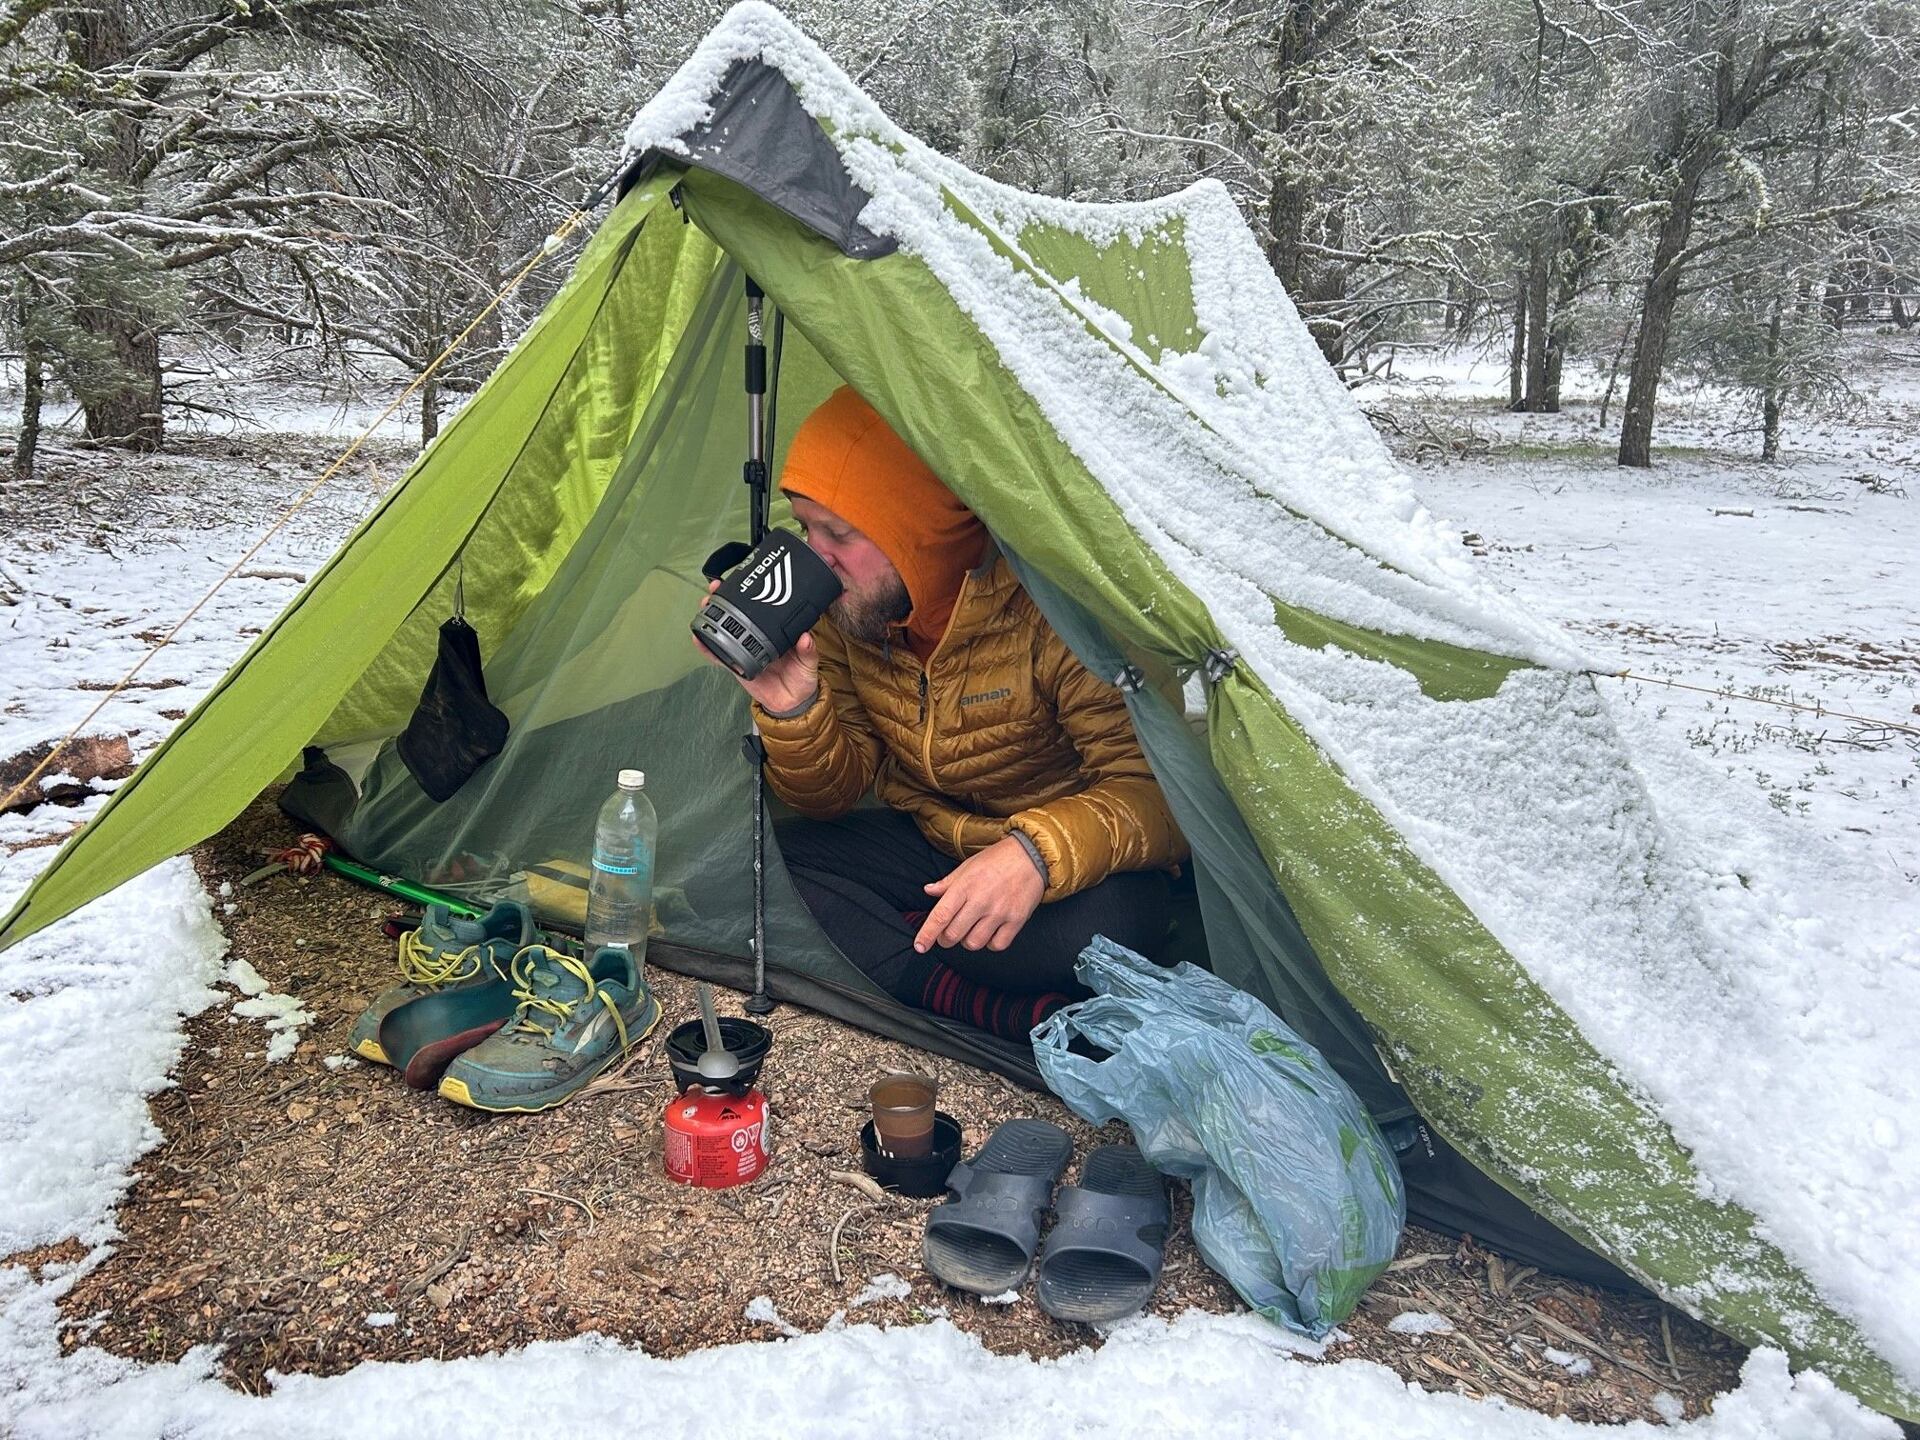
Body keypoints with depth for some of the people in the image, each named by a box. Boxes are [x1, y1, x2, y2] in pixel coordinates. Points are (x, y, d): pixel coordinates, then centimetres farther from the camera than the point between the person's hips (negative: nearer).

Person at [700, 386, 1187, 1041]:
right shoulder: (838, 612, -9)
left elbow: (1158, 787, -28)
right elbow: (832, 796, -3)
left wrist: (1039, 852, -46)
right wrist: (790, 707, -24)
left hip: (1064, 864, -5)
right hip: (931, 848, 6)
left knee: (1107, 920, -38)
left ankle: (873, 941, -15)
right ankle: (1022, 1015, -24)